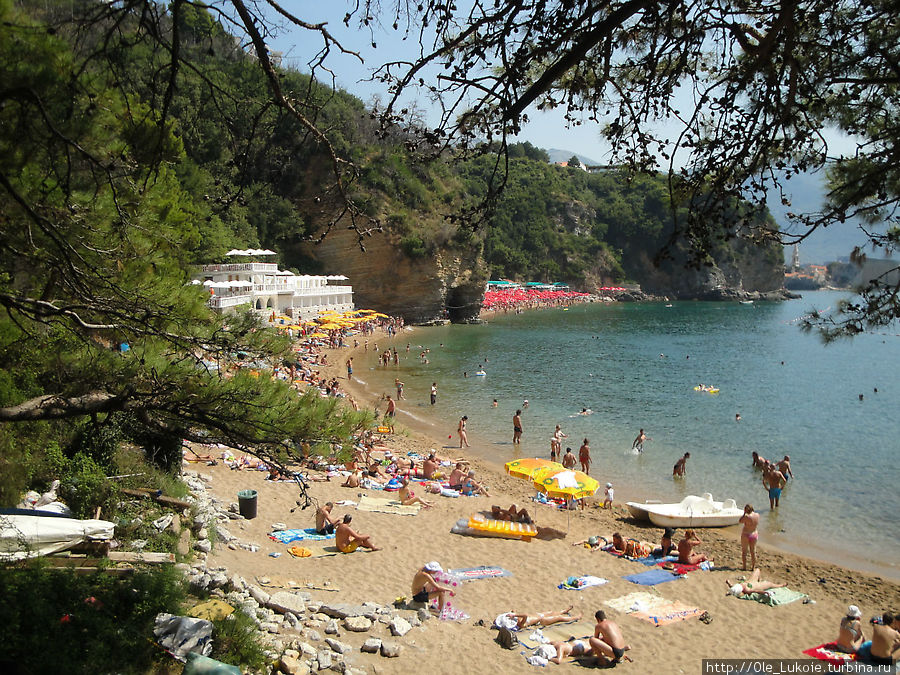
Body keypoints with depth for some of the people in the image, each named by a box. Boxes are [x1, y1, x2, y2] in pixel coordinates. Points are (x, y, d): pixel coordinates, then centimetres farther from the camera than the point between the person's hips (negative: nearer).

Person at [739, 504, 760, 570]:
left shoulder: (747, 517, -25)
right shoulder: (757, 515, -7)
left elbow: (740, 521, -9)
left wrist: (744, 513, -12)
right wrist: (751, 511, 9)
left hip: (746, 535, -5)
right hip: (755, 534, 5)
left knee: (744, 552, 9)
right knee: (753, 552, 16)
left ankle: (744, 566, 14)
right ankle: (753, 567, 22)